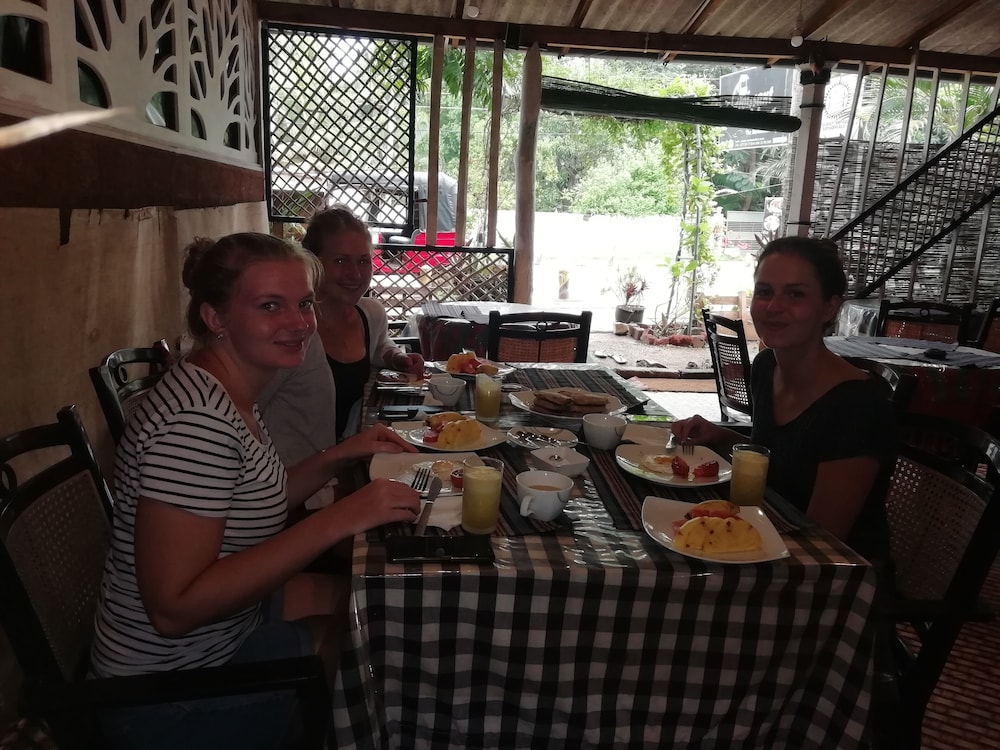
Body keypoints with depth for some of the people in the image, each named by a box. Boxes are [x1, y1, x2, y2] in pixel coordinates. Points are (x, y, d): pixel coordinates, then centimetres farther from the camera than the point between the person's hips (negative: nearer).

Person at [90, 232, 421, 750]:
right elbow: (174, 607, -31)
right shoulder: (197, 420, -29)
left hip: (227, 641, 8)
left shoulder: (230, 394, 0)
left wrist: (341, 456, -1)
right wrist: (337, 521, -33)